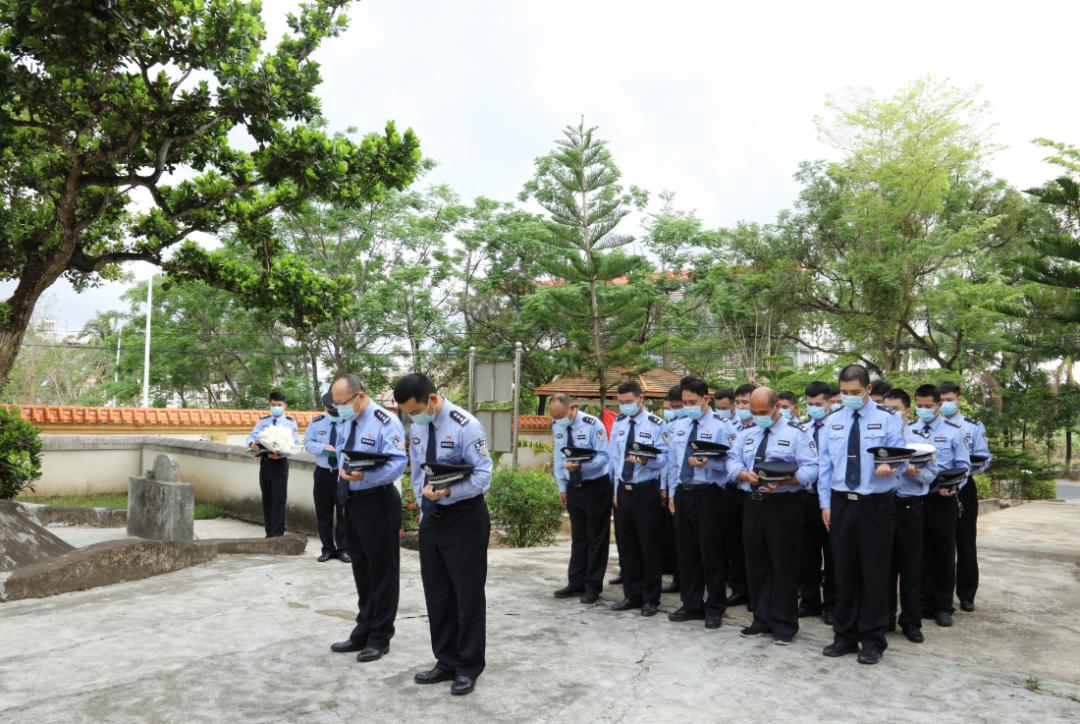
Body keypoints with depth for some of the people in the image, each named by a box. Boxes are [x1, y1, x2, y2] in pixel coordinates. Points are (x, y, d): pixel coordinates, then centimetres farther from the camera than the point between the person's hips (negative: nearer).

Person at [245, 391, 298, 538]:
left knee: (279, 499, -6)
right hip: (265, 461, 5)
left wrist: (279, 454, -28)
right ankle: (269, 533, 21)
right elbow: (252, 435, 4)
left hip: (280, 462, -5)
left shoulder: (290, 422, -2)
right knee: (266, 498, 11)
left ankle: (277, 535, -1)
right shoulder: (263, 421, 11)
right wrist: (252, 443, -20)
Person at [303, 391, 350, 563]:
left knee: (343, 512, 1)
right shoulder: (316, 423, 5)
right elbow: (308, 444, 1)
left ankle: (343, 548, 11)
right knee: (323, 512, 8)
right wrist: (324, 447, -16)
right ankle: (327, 548, 20)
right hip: (322, 473, 3)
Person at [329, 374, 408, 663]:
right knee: (361, 569, 17)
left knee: (382, 571, 2)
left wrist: (365, 476, -35)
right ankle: (363, 632, 29)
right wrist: (343, 471, 0)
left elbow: (397, 464, -22)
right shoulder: (345, 422, 11)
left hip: (378, 502, -8)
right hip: (352, 502, 8)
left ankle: (380, 638, 14)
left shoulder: (385, 422, -14)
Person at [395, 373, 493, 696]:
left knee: (467, 593, 3)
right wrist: (424, 507, 10)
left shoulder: (465, 426, -18)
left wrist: (447, 492, -30)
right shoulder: (416, 428, 4)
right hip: (431, 518, 7)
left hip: (465, 518, -7)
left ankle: (468, 667, 17)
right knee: (436, 593, 13)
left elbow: (483, 475, -21)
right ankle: (446, 661, 27)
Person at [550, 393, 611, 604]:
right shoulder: (557, 426, -1)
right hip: (573, 487, 5)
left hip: (596, 487, -5)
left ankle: (593, 586, 13)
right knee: (578, 537, 14)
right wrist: (562, 487, 8)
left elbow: (603, 457, -19)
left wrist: (580, 466, -34)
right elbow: (558, 457, 9)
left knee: (596, 538, 3)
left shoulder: (593, 425, -18)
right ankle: (576, 583, 23)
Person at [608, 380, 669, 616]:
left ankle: (650, 599, 15)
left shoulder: (656, 425, -10)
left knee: (649, 546, 2)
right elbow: (614, 457, 13)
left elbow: (663, 458, -13)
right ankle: (631, 595, 24)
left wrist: (645, 460, -33)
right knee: (627, 545, 12)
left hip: (646, 492, -5)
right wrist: (616, 489, 9)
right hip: (623, 490, 6)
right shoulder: (618, 423, 8)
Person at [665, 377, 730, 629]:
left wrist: (706, 463, -29)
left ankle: (714, 608, 15)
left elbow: (726, 464, -12)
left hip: (707, 494, -6)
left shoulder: (719, 427, -7)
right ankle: (692, 604, 25)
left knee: (710, 551, 1)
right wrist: (672, 493, 11)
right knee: (686, 550, 12)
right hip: (682, 493, 6)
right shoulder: (677, 426, 11)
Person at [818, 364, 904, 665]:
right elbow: (824, 464, 8)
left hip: (876, 504, -3)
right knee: (844, 571, 10)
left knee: (874, 572, 3)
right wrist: (825, 503, 3)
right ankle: (845, 636, 22)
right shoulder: (833, 421, 8)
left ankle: (873, 640, 16)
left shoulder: (887, 418, -3)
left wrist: (888, 467, -31)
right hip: (841, 503, 4)